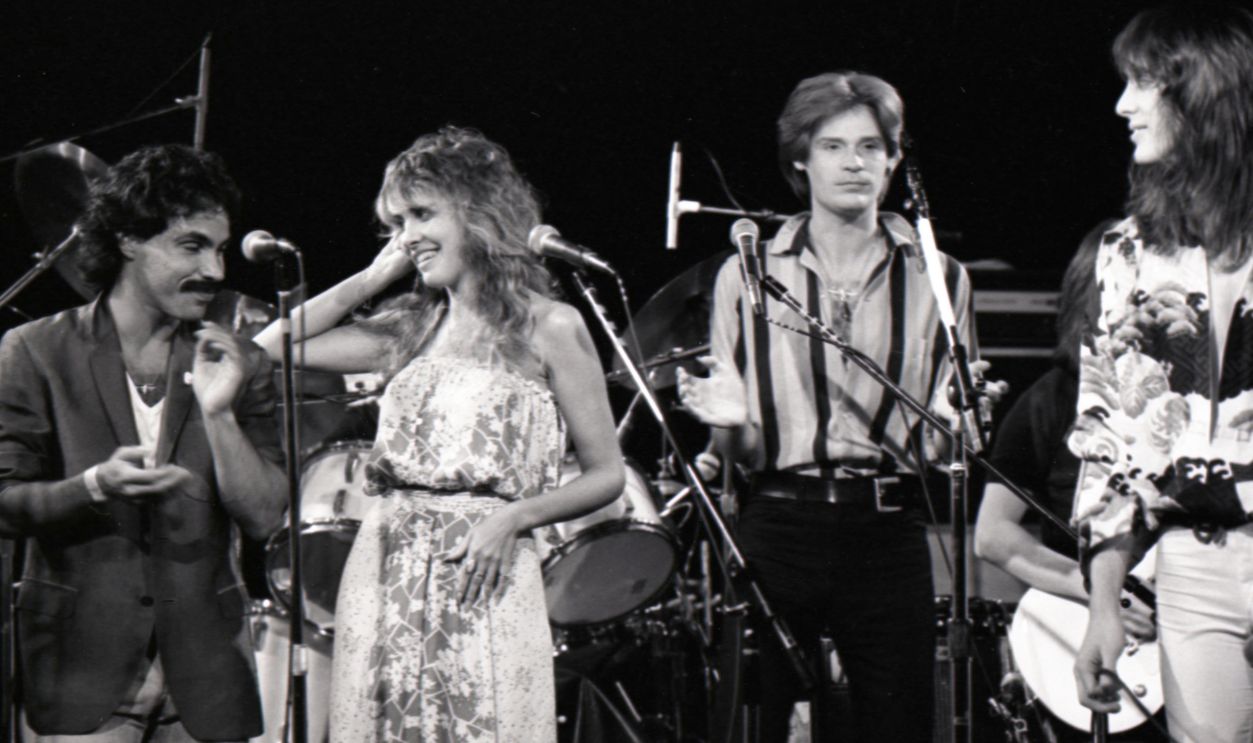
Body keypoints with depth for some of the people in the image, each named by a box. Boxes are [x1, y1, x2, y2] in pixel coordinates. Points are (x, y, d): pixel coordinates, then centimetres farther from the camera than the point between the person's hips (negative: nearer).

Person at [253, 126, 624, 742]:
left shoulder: (547, 328, 2)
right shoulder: (410, 328, 15)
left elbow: (606, 475, 3)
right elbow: (271, 348, 12)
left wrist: (515, 516, -13)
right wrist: (376, 276, 13)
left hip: (484, 586, -4)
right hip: (383, 577, 4)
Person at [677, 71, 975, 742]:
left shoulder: (936, 280, 9)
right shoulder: (748, 274, 7)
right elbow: (742, 452, 7)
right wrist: (729, 422, -14)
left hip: (888, 534, 1)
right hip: (778, 529, 0)